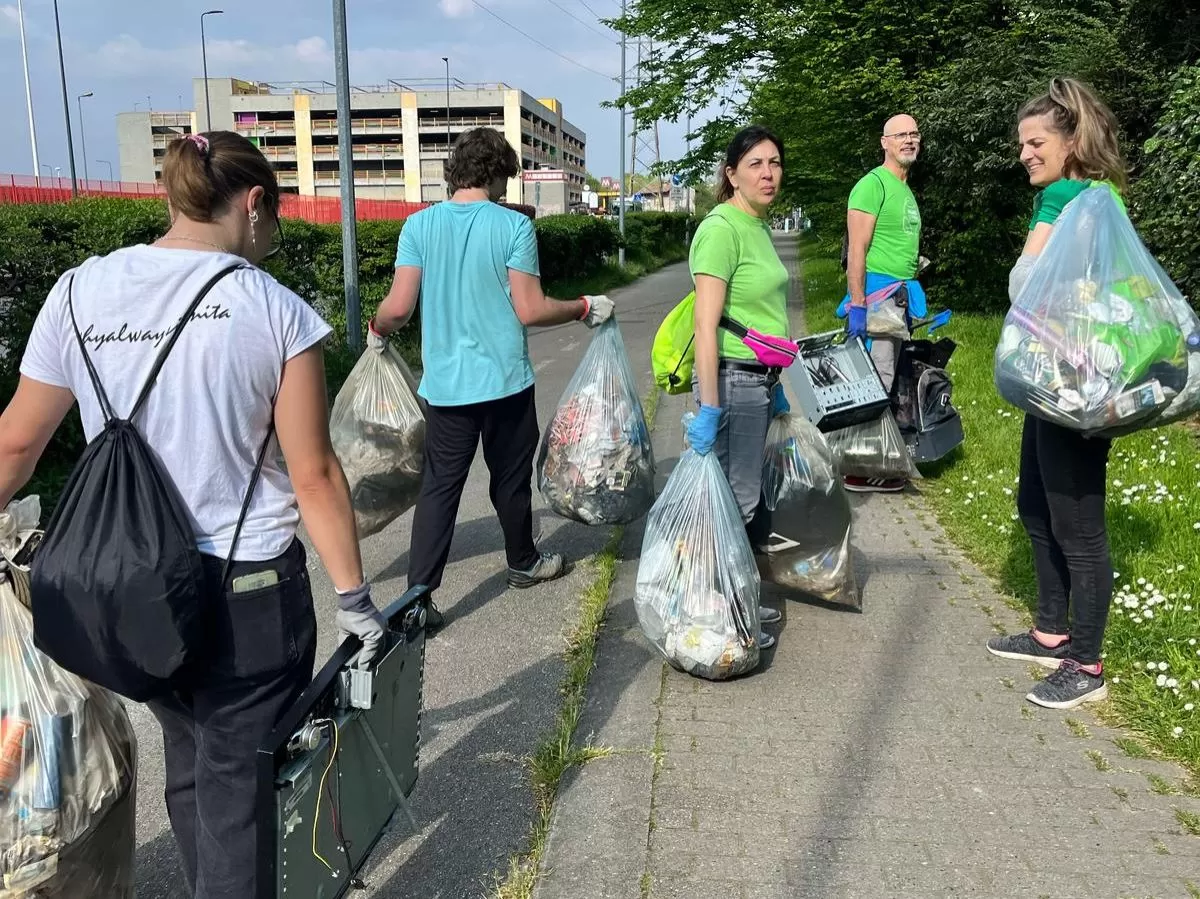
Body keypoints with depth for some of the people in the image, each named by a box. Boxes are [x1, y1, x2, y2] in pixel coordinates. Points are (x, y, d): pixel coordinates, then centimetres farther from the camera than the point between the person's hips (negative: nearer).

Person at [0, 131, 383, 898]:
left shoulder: (79, 292, -2)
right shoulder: (275, 309, -14)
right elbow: (314, 475, -14)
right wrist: (355, 598, -4)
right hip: (247, 589, -5)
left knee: (187, 764, 26)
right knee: (238, 785, 11)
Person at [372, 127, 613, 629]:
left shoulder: (419, 225, -2)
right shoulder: (514, 226, -9)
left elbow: (399, 307, -7)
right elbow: (530, 310, -13)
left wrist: (377, 328, 16)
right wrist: (585, 309, 3)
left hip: (445, 384, 2)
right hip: (505, 380, -2)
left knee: (439, 486, 7)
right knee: (510, 479, 15)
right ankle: (523, 564, 36)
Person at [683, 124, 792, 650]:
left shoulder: (760, 226, 13)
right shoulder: (722, 227, -15)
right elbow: (706, 325, -21)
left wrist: (774, 387, 22)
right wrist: (708, 409, -25)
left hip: (760, 379, 9)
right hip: (733, 379, -9)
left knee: (750, 496, 17)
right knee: (736, 500, -1)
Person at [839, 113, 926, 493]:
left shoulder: (906, 190, 19)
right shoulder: (873, 184, -9)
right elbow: (857, 249, -16)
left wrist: (910, 294, 21)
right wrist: (856, 306, -21)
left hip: (900, 295, 9)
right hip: (876, 293, -9)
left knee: (886, 380, 11)